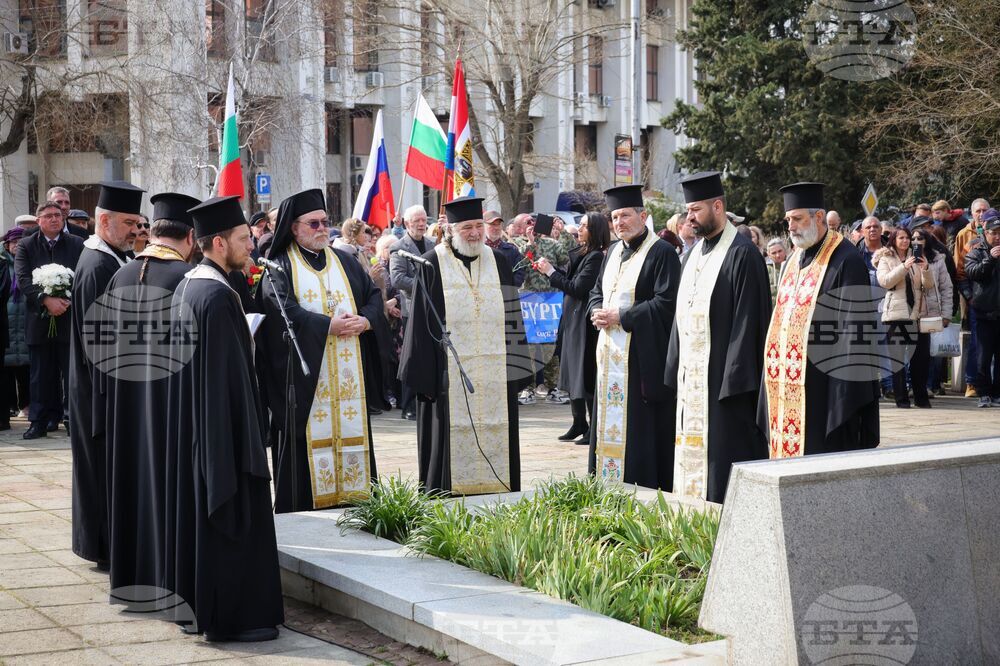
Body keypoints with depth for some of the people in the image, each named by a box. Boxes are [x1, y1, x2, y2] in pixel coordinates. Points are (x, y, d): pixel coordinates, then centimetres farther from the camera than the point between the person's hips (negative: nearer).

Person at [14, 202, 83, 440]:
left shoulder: (77, 245, 5)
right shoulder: (26, 246, 6)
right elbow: (22, 279, -6)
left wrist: (66, 301, -15)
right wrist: (46, 300, -18)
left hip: (69, 316, -1)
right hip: (39, 320, 1)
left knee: (71, 373, 1)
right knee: (41, 374, 5)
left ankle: (72, 418, 9)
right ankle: (39, 422, 10)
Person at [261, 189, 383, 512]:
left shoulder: (345, 262, 16)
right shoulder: (280, 267, 1)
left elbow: (374, 295, 13)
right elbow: (281, 308, -14)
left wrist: (365, 321, -9)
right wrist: (329, 325, -18)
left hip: (349, 373, 5)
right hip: (305, 373, -5)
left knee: (351, 430, 4)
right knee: (308, 435, -5)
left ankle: (351, 493, 10)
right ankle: (302, 507, -1)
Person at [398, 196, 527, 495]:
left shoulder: (498, 262, 11)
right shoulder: (433, 264, 0)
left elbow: (511, 316, 12)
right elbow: (421, 323, -3)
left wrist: (513, 368, 7)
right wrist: (422, 375, -9)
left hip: (494, 375, 4)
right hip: (450, 375, -3)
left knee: (494, 439, 5)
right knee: (453, 446, -1)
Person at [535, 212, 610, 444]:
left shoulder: (596, 257, -16)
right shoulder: (581, 254, 11)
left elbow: (577, 288, -19)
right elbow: (570, 279, 14)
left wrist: (551, 272, -12)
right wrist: (550, 269, 2)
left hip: (585, 322, -9)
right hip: (572, 320, 9)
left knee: (586, 375, -5)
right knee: (572, 372, 15)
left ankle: (593, 428, 2)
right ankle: (579, 423, 24)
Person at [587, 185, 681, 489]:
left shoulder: (662, 253, -9)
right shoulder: (614, 251, 17)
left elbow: (665, 304, -16)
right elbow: (597, 290, 24)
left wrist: (621, 315, -16)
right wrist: (596, 311, 1)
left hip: (641, 356, -8)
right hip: (610, 354, 8)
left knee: (639, 426, -7)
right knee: (608, 419, 10)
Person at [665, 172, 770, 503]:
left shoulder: (743, 254, -10)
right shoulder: (693, 255, 16)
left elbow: (747, 321, -15)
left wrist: (733, 381, -18)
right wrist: (675, 370, 12)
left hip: (722, 376, -8)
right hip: (690, 375, 9)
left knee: (721, 457, -6)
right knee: (691, 456, 10)